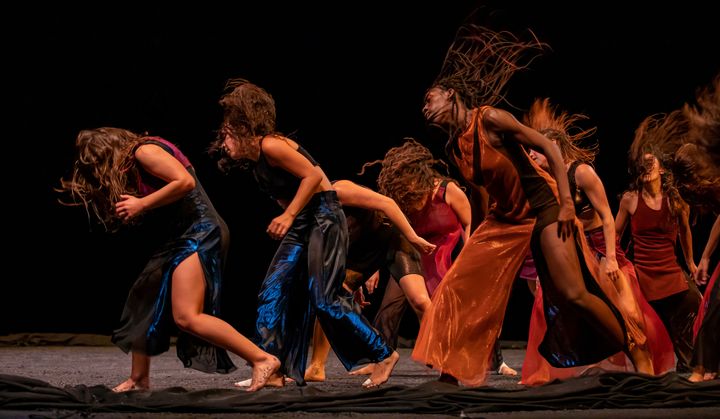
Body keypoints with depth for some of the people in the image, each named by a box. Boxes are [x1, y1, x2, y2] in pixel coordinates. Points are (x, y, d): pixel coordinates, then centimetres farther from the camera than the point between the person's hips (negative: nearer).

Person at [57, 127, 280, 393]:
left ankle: (262, 359, -20)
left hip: (199, 231, -10)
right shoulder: (129, 168, 19)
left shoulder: (143, 151, -9)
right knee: (141, 302, 15)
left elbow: (186, 181, -21)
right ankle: (139, 379, 24)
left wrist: (141, 204, -17)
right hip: (179, 239, 10)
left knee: (186, 316, -19)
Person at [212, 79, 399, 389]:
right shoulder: (256, 161, 12)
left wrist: (288, 216, -24)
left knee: (325, 299, -11)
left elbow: (314, 175, -22)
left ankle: (384, 356, 0)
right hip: (300, 224, 10)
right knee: (272, 293, 1)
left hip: (324, 218, -10)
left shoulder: (269, 145, -15)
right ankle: (275, 371, 1)